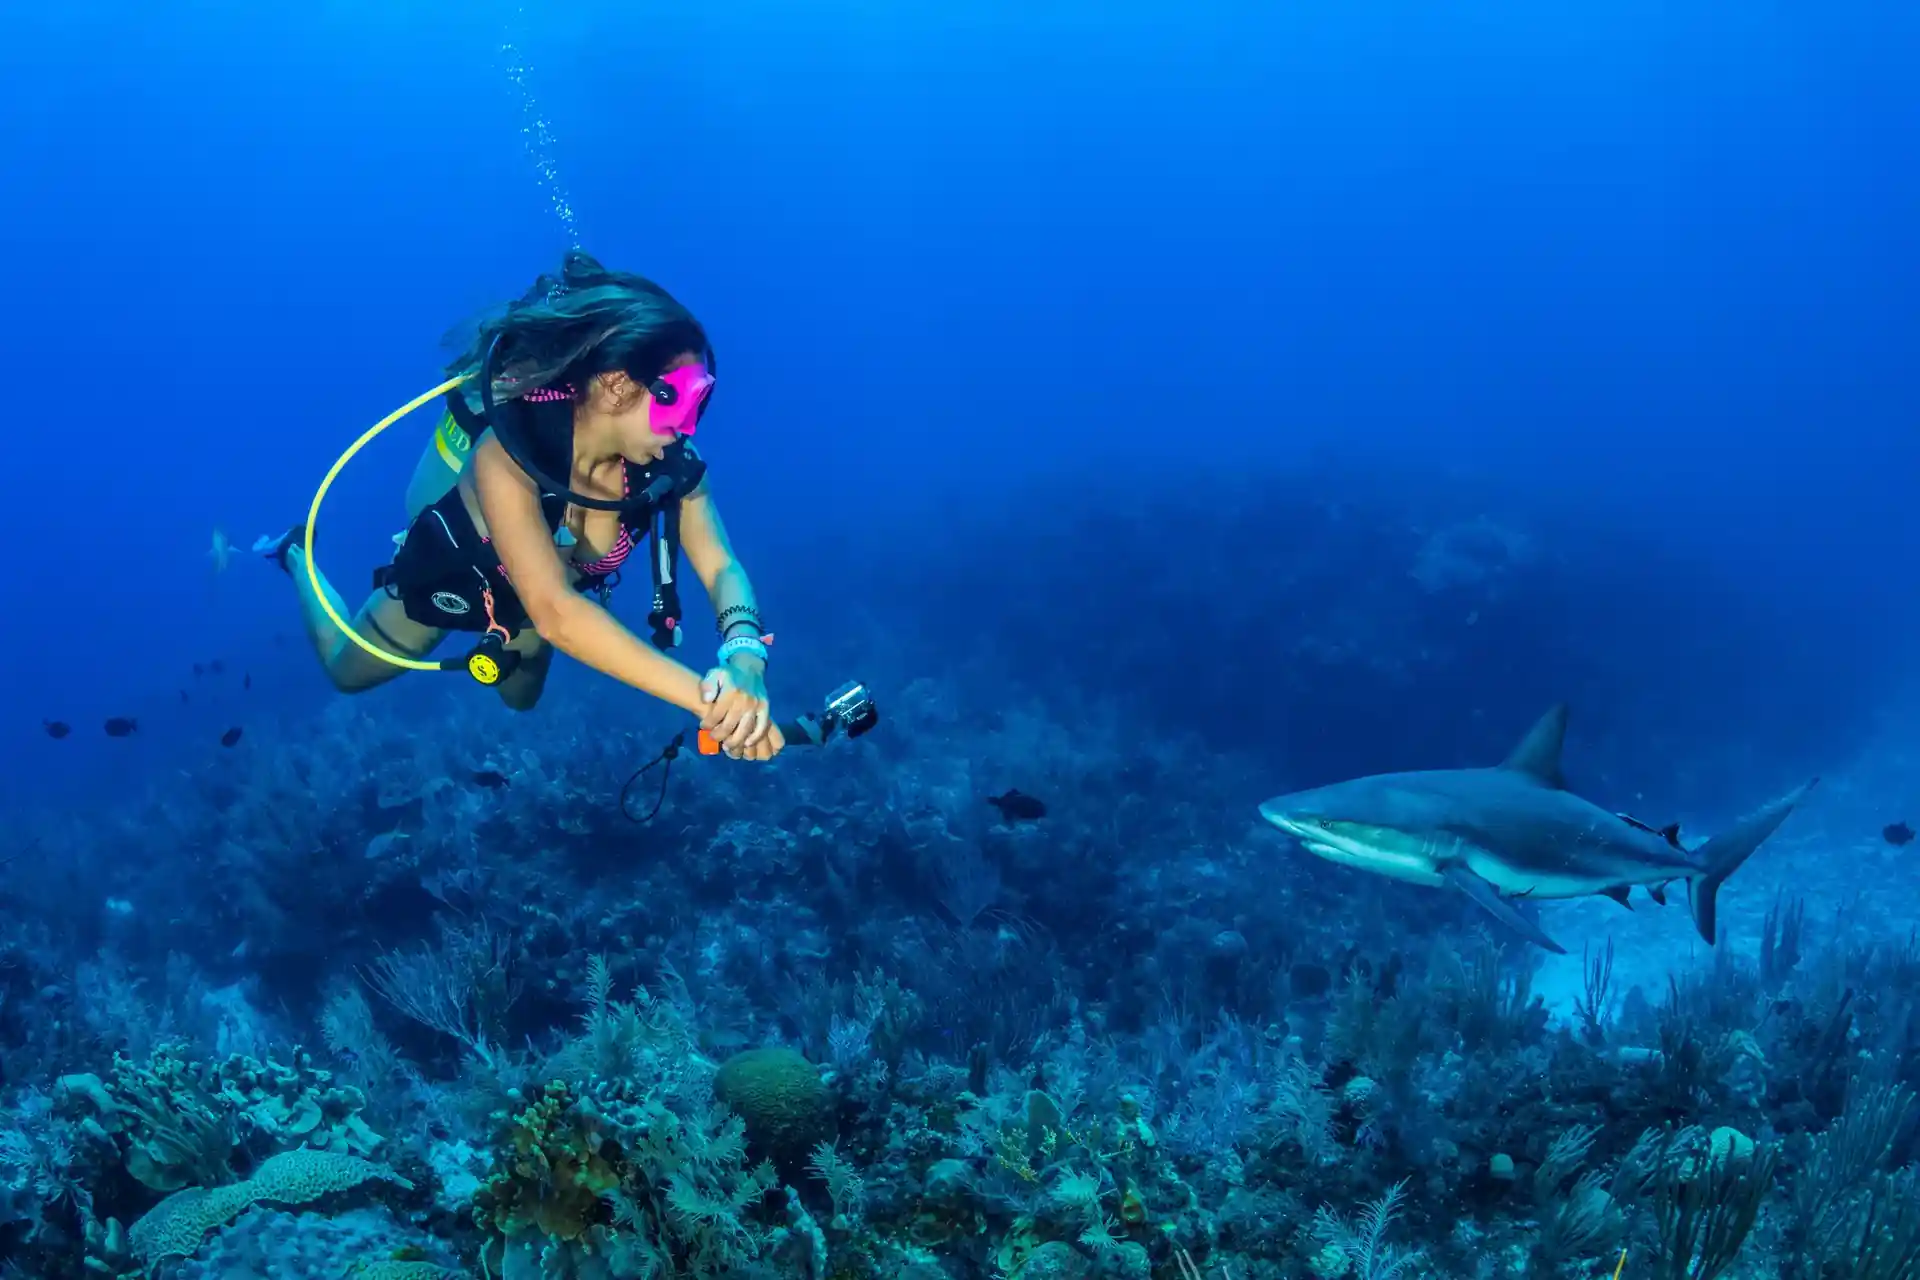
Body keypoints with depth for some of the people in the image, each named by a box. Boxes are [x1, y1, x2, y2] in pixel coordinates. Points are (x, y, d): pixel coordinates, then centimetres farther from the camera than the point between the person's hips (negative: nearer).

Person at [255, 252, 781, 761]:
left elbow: (722, 570, -33)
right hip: (449, 573, -4)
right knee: (347, 672, 24)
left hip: (533, 592, 4)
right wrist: (705, 698, -65)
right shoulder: (509, 453, -47)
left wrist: (744, 660, -58)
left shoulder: (670, 463, -32)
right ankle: (297, 555, 48)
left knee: (521, 697, 30)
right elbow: (554, 612, -56)